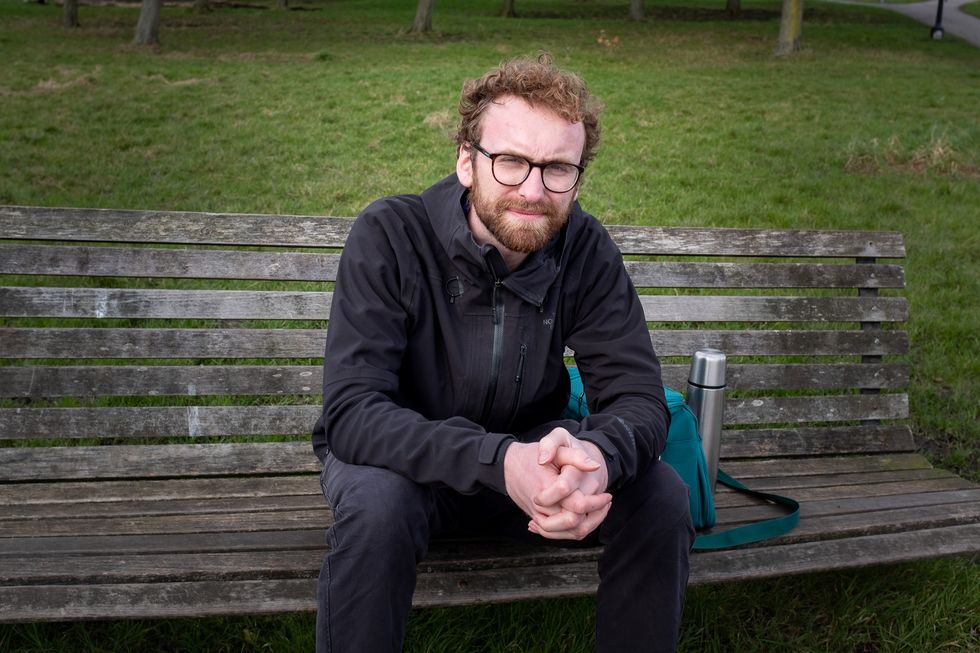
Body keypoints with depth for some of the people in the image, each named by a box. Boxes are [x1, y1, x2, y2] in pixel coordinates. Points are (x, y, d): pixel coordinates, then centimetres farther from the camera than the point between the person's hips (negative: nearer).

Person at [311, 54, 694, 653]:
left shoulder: (586, 249, -12)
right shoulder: (390, 236, -23)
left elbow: (639, 395, -13)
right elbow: (351, 411, -30)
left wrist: (599, 453, -39)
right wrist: (500, 461, -45)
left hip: (529, 461, 3)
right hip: (407, 461, -3)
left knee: (661, 495, -19)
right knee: (377, 502, -36)